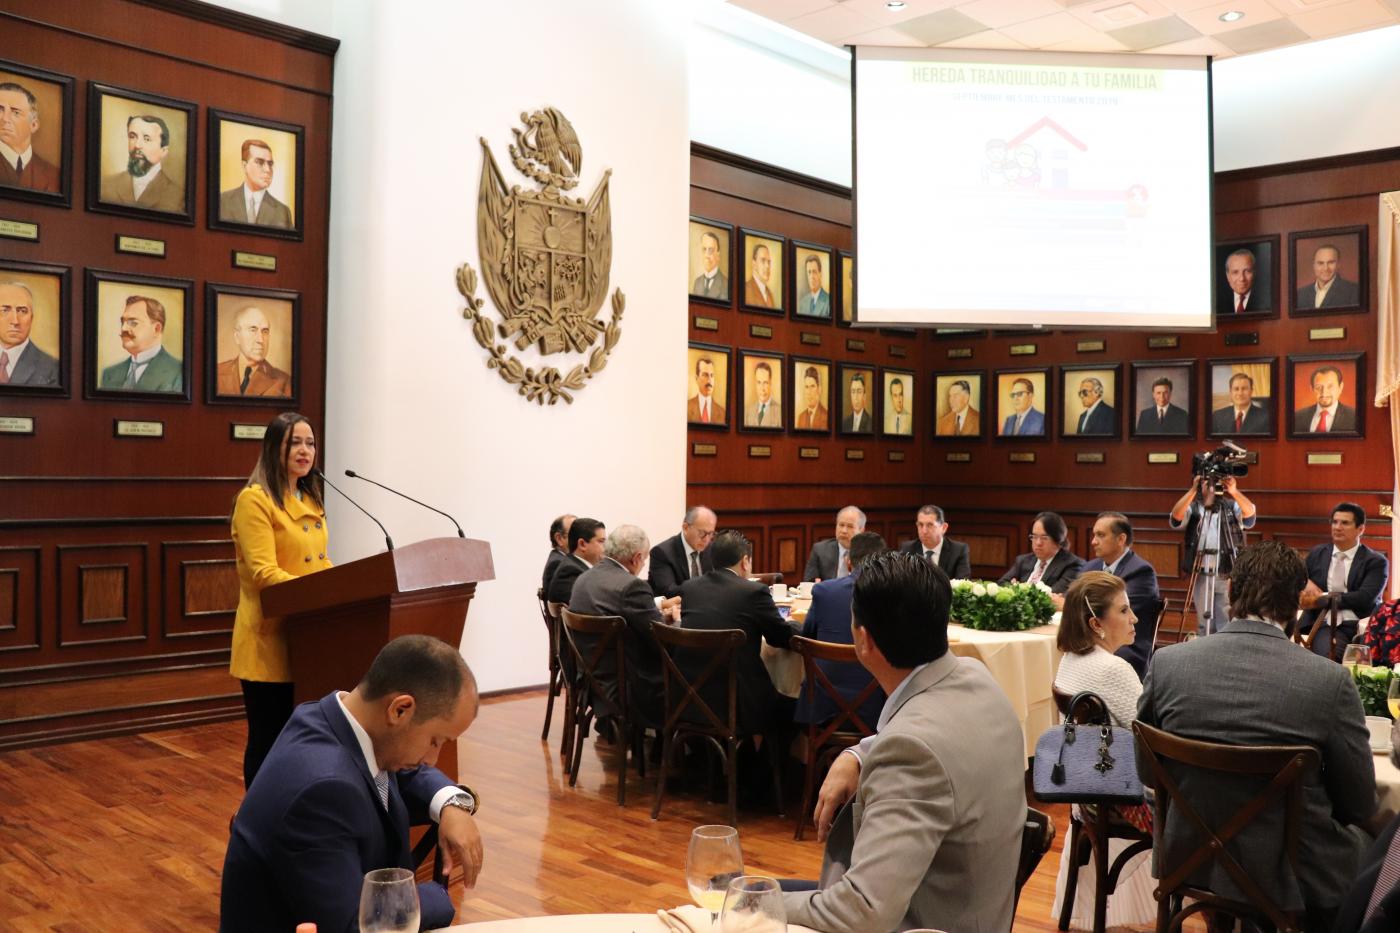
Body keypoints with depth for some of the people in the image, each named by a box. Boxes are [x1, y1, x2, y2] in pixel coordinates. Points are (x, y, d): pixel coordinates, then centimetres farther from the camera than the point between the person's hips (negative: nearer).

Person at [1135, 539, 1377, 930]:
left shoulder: (1167, 663, -11)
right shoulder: (1330, 680, -19)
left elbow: (1147, 769, 1)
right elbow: (1359, 805, -8)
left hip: (1190, 862, 4)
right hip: (1294, 876, -3)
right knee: (1367, 840, 28)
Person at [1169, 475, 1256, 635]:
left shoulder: (1231, 506, 5)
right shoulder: (1193, 507, 6)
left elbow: (1250, 514, -13)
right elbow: (1175, 517, -13)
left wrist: (1234, 492, -26)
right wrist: (1192, 490, -21)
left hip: (1227, 576, -1)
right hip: (1201, 575, 1)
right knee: (1204, 625, 7)